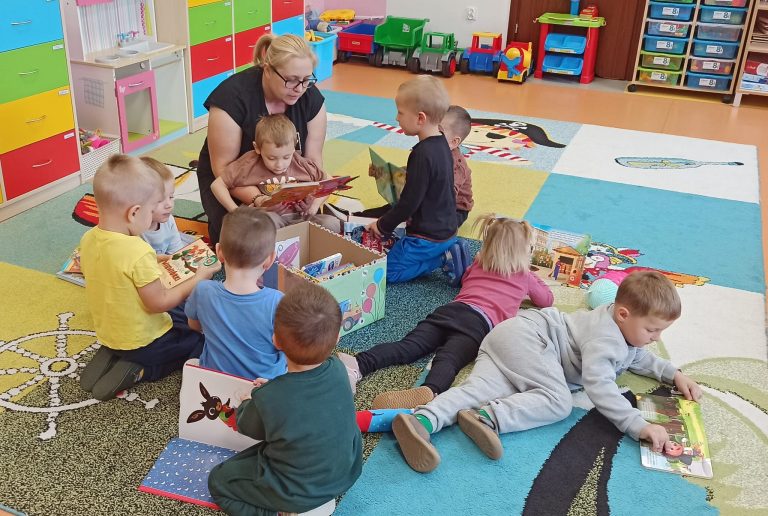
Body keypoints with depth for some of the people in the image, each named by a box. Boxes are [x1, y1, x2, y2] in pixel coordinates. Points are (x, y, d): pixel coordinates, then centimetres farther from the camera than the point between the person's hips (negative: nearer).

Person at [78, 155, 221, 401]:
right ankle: (139, 370, -2)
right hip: (143, 342, -7)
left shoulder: (88, 239, -8)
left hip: (107, 333, 7)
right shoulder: (139, 253, -31)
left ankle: (111, 357, 11)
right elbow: (158, 303, -23)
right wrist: (198, 279, -13)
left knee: (183, 317, 28)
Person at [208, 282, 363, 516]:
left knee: (217, 480, 13)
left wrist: (247, 403, 14)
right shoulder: (338, 370, -18)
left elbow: (247, 427, -6)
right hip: (346, 473, 5)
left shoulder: (267, 399, -31)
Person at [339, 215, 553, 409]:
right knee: (448, 359, -30)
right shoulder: (524, 276, 26)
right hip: (479, 321, -4)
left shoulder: (477, 265, 36)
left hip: (451, 309, 4)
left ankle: (358, 364, -43)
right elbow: (547, 300, 43)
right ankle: (428, 391, -62)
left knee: (406, 347, -17)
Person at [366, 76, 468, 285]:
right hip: (446, 227, 9)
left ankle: (444, 259, -7)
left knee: (387, 271, -2)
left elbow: (410, 201, -22)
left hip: (427, 236, -9)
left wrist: (383, 226, -6)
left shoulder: (423, 154, -25)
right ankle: (447, 251, 8)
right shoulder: (441, 144, 5)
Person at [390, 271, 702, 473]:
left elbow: (639, 358, 37)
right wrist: (639, 426, -32)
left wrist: (674, 374, 26)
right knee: (558, 401, -23)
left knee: (481, 388, -16)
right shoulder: (606, 338, -16)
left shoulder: (623, 329, 16)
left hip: (510, 340, 9)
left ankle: (422, 420, -39)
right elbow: (598, 385, -29)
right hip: (526, 337, -9)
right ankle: (486, 418, -36)